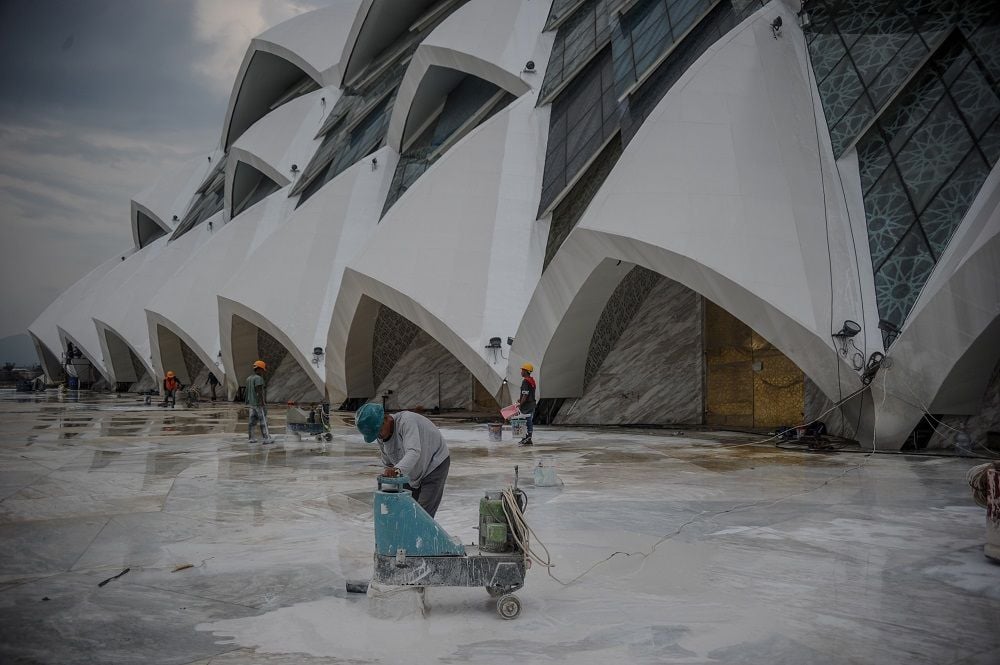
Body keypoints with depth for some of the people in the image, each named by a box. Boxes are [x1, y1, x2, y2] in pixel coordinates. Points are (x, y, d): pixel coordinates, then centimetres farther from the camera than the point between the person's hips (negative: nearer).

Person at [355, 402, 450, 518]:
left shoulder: (406, 421, -31)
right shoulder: (381, 437, -7)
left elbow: (414, 452, -46)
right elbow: (388, 463, 6)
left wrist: (398, 469, -60)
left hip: (435, 464, -8)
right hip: (412, 472, 8)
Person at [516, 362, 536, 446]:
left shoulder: (525, 381, -17)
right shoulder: (532, 380, 13)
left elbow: (525, 395, -21)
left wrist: (520, 404, -14)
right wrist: (521, 400, 19)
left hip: (527, 405, -10)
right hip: (532, 404, 10)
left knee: (526, 422, -4)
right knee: (530, 422, 12)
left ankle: (527, 439, -2)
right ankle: (528, 439, 19)